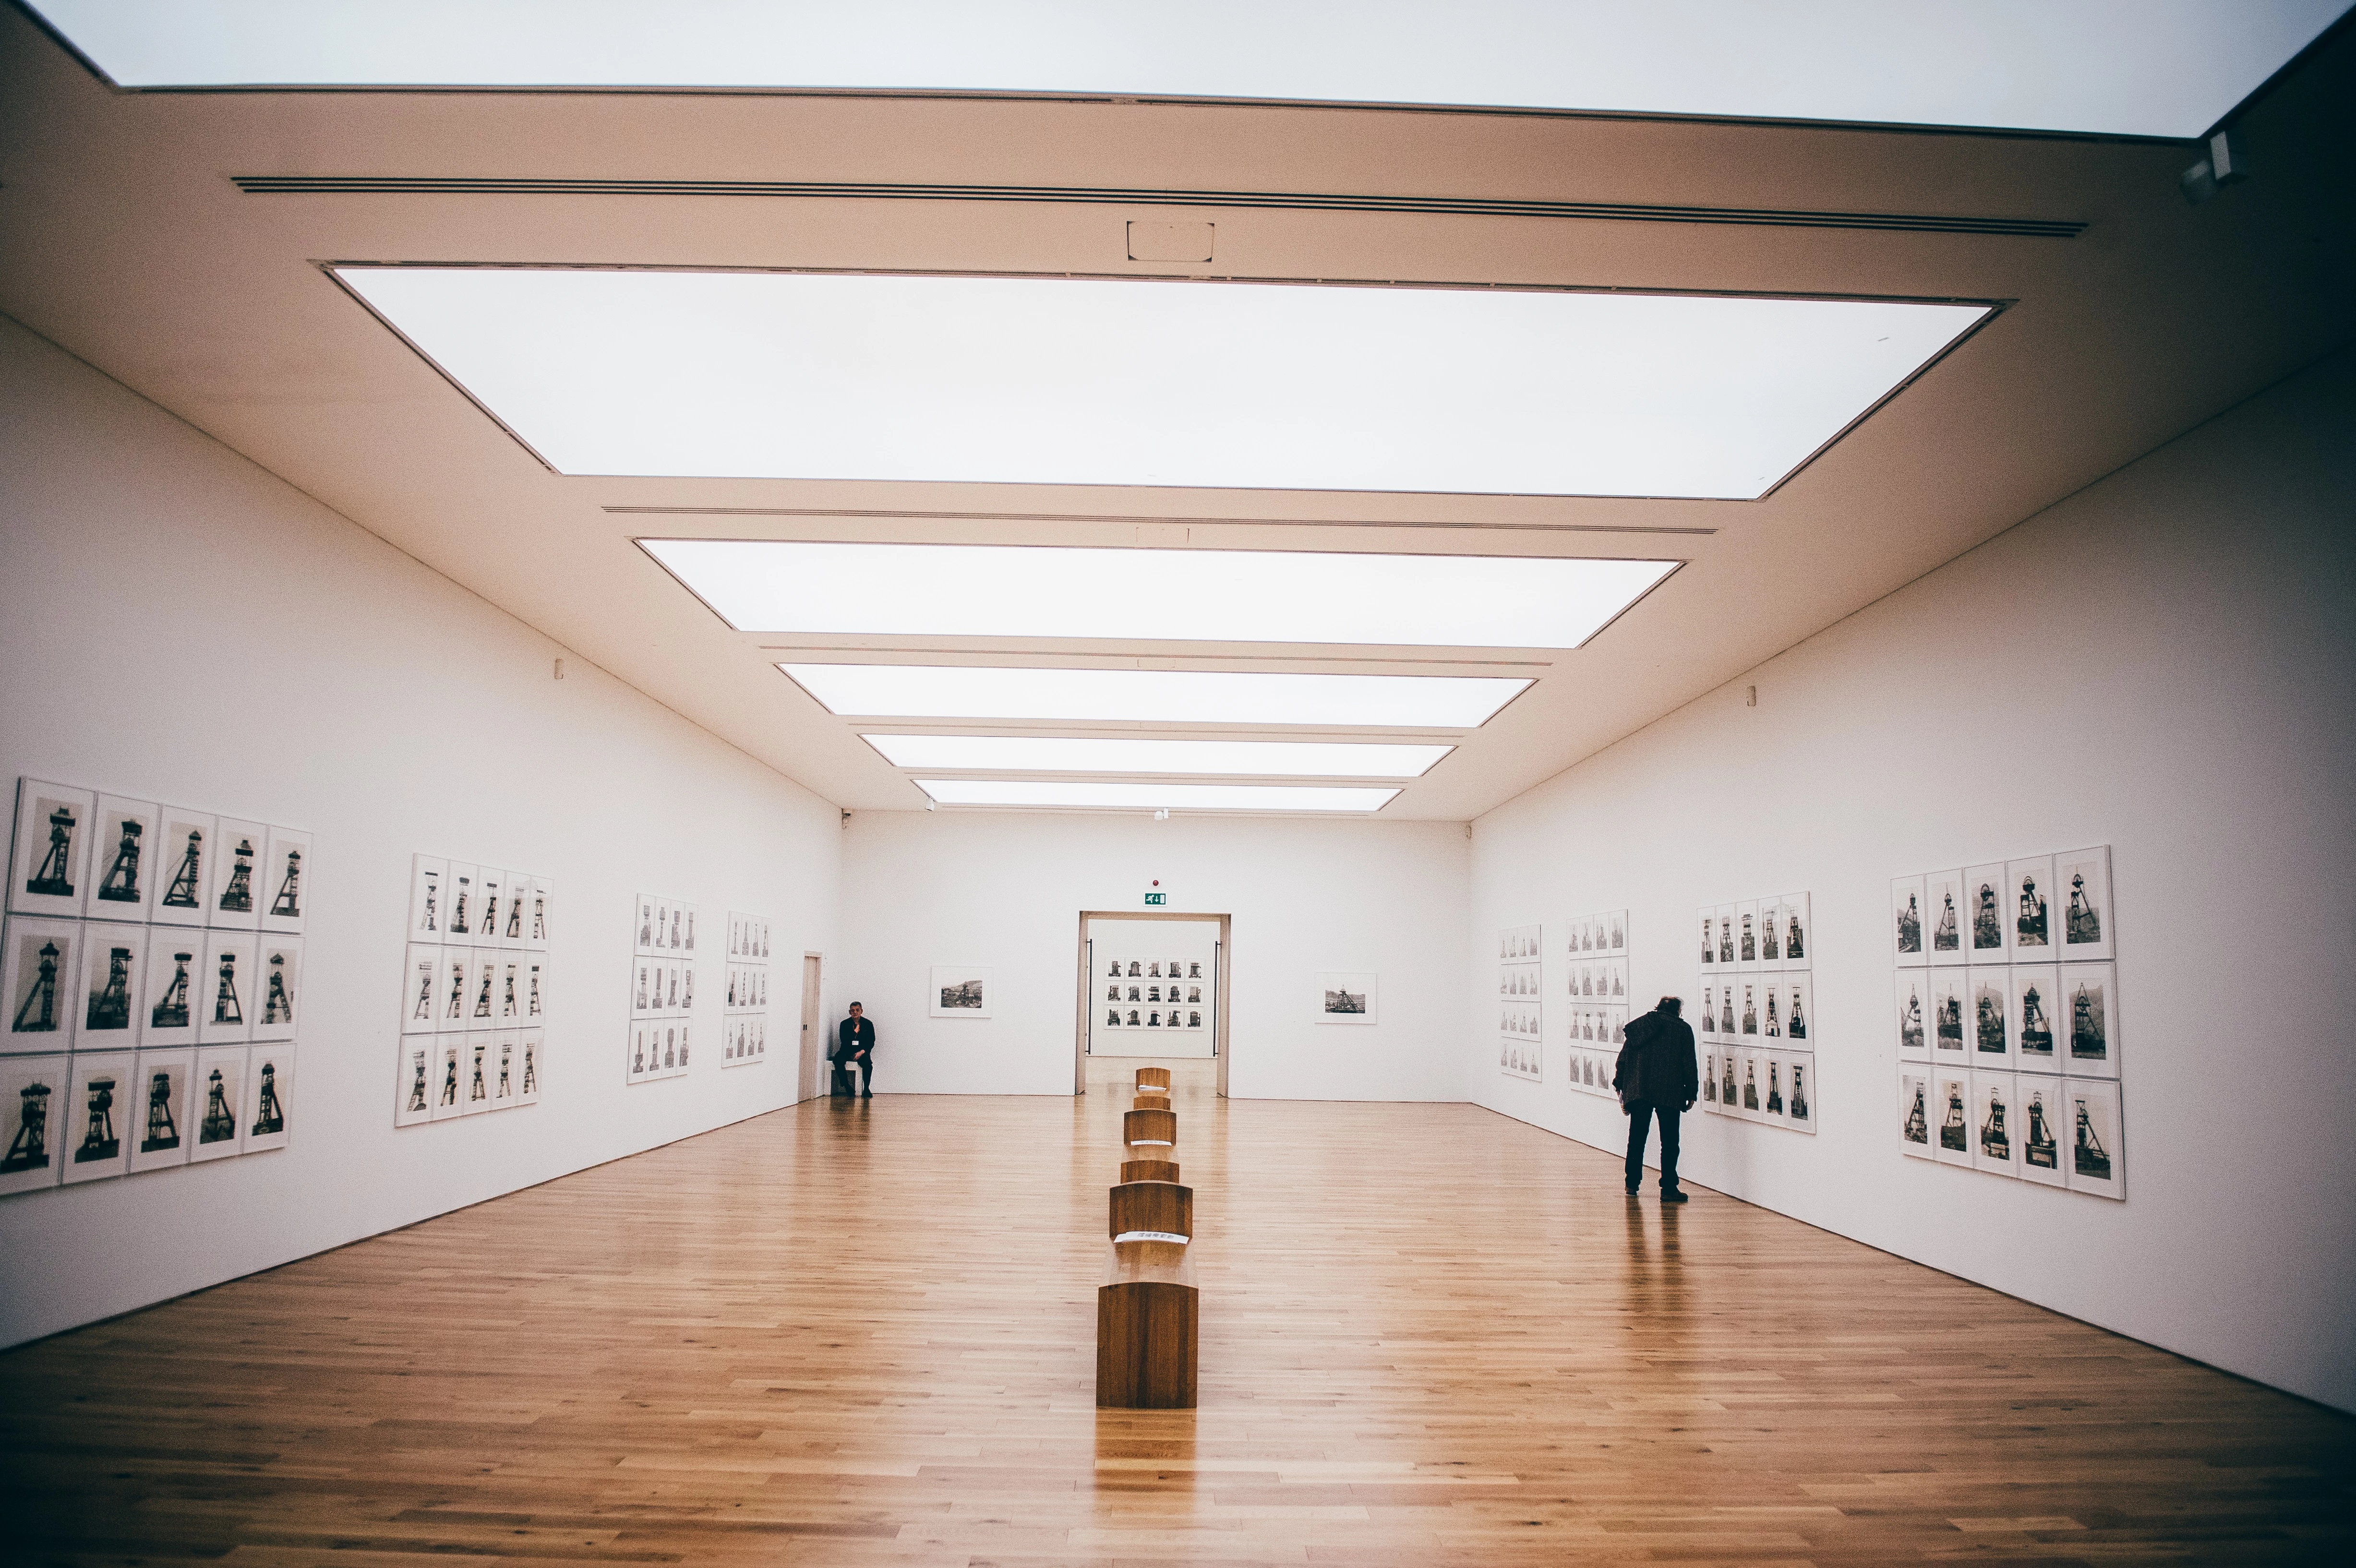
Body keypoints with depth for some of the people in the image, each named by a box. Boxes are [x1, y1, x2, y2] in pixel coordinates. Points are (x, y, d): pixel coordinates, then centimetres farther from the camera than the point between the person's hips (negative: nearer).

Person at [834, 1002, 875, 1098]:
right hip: (847, 1051, 1)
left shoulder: (868, 1024, 4)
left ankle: (866, 1089, -20)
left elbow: (871, 1042, 0)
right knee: (838, 1060, -32)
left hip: (862, 1051, -1)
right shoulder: (845, 1024, 5)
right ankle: (847, 1086, -20)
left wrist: (862, 1052, -15)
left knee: (868, 1063, -34)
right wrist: (855, 1031, -15)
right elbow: (844, 1041, -1)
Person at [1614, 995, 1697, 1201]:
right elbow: (1689, 1064, -1)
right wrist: (1691, 1094, 5)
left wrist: (1620, 1087, 14)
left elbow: (1623, 1057, 10)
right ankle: (1668, 1189, 1)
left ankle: (1632, 1184, 17)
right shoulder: (1683, 1029, 2)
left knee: (1636, 1139, 12)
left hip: (1638, 1091, 3)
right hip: (1670, 1094, -3)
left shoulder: (1638, 1025, 12)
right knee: (1669, 1142, 2)